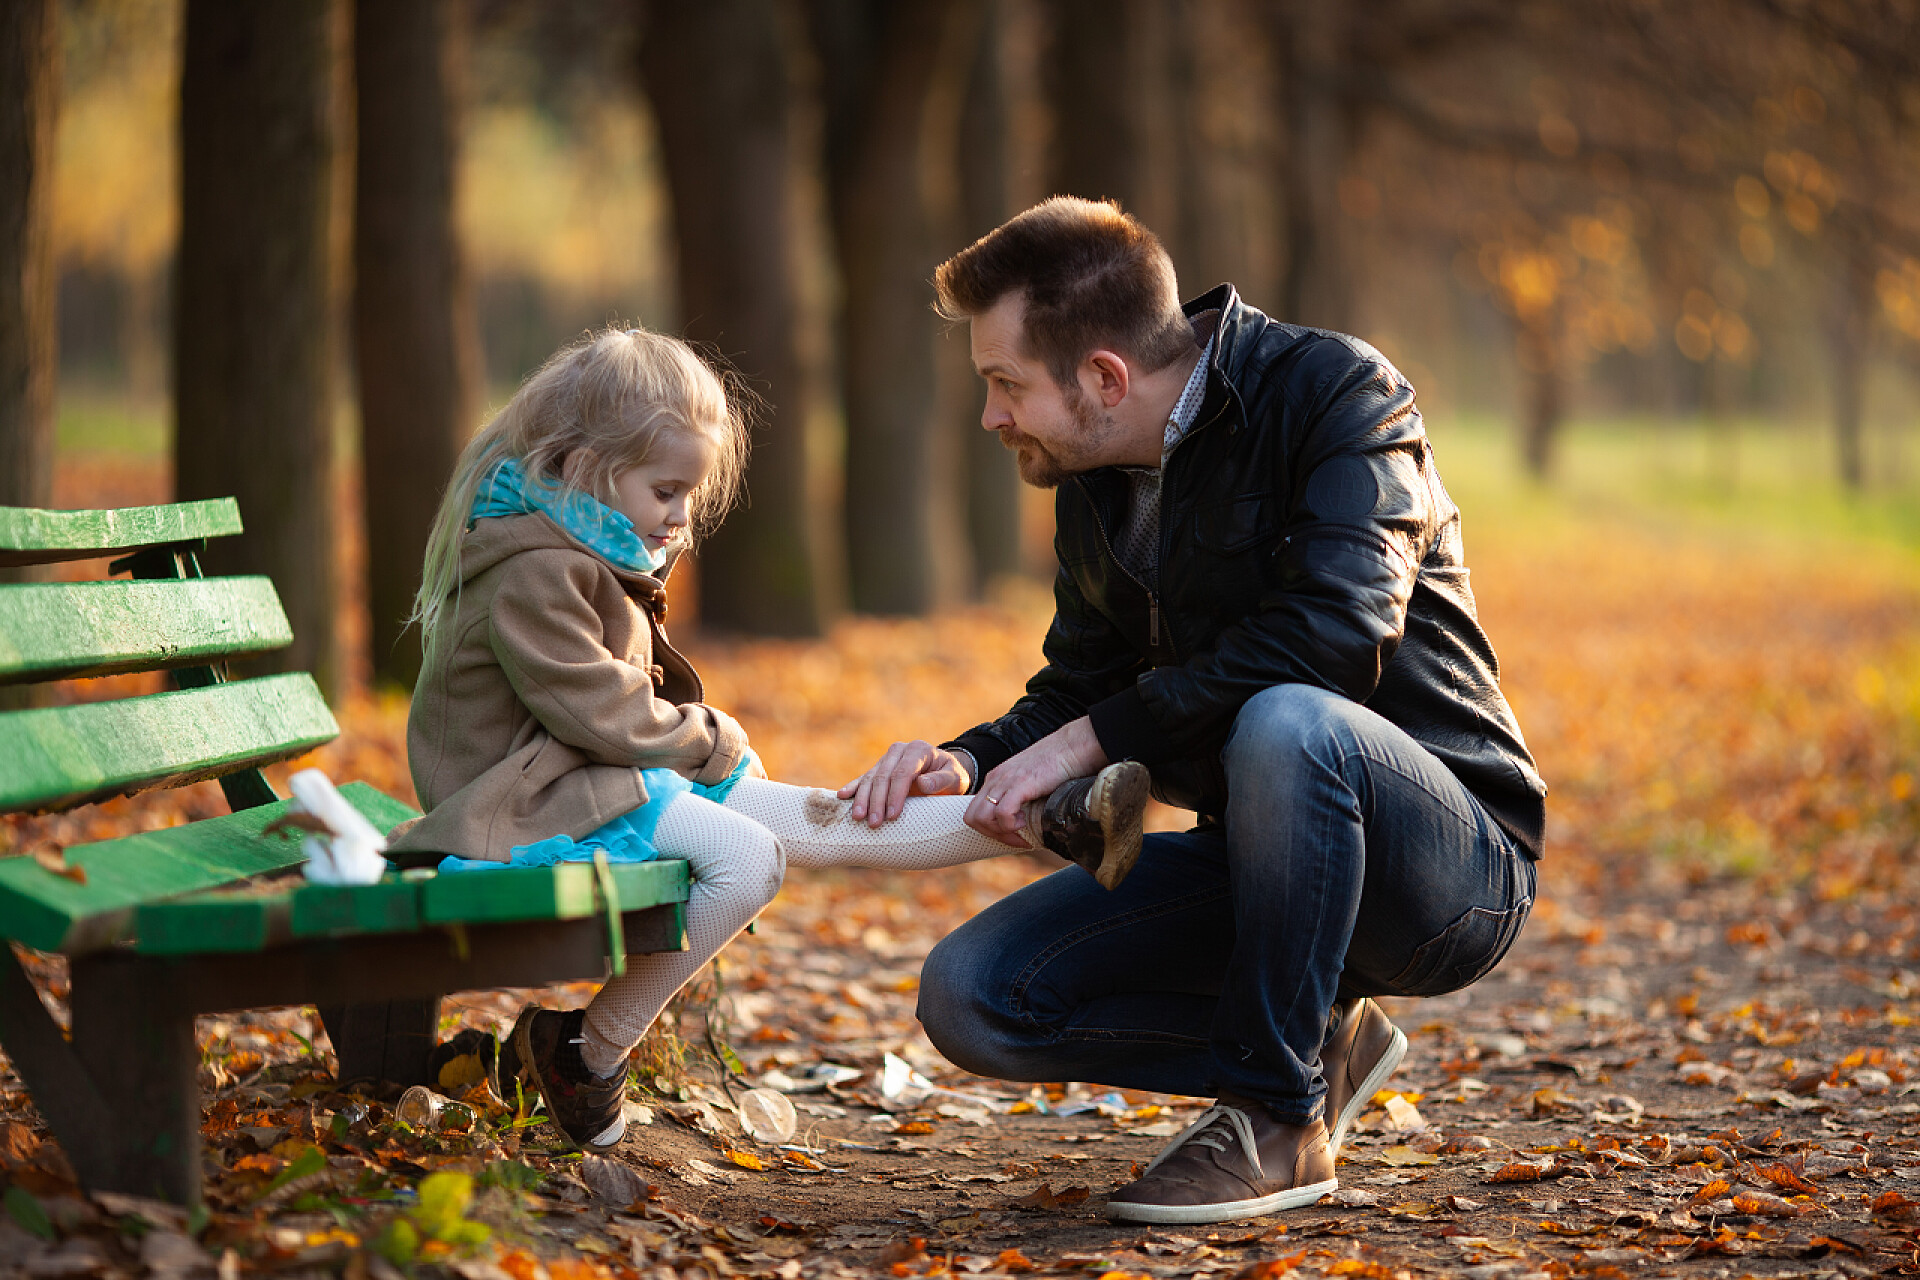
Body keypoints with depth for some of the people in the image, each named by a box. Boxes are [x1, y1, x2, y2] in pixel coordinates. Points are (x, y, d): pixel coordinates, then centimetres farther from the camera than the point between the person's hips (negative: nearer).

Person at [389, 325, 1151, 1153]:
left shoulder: (595, 556, 18)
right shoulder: (533, 573, -19)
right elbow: (598, 710, -23)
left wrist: (700, 738, 8)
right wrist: (709, 742, -7)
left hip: (605, 777, 10)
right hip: (532, 804, -10)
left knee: (813, 820, -1)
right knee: (747, 855, -27)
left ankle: (1048, 824, -8)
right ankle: (589, 1049, -21)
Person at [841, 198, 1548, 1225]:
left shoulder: (1335, 391, -15)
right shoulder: (1095, 490, 7)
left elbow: (1337, 630, -29)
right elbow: (1076, 694, 15)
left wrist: (1098, 735, -24)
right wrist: (970, 763, -7)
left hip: (1457, 865, -7)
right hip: (1261, 867, 7)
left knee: (1284, 724, -39)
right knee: (971, 996, -9)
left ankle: (1279, 1113, -20)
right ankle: (1317, 1042, 6)